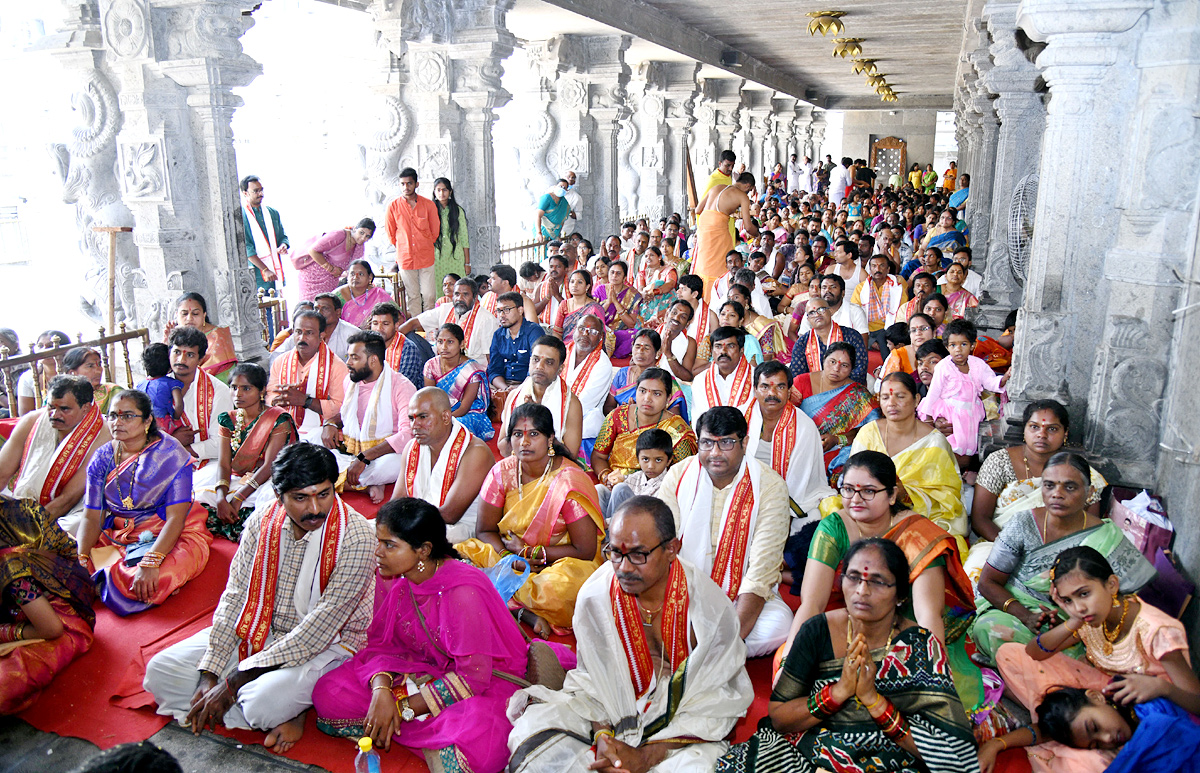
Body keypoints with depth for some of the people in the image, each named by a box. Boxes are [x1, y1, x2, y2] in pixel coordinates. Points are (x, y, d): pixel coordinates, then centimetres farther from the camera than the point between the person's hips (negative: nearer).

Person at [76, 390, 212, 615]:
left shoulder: (172, 455, -12)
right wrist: (81, 559, -18)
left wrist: (150, 562, -32)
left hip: (169, 537, -4)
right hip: (116, 536, 5)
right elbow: (92, 518, 0)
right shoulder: (102, 458, 4)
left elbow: (175, 518, -19)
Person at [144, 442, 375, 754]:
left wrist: (234, 682, -22)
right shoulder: (264, 518, -6)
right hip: (260, 630, 6)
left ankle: (288, 710, 2)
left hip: (327, 643, -6)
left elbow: (321, 625, -23)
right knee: (160, 671, -7)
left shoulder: (355, 536, -23)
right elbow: (235, 596, -2)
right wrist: (210, 675, -11)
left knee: (263, 702, -34)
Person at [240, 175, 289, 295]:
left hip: (277, 272, 5)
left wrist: (283, 246, -5)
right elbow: (245, 248, -10)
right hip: (257, 275, -5)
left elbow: (282, 236, 22)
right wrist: (265, 270, -17)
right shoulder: (240, 215, -4)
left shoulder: (272, 212, 15)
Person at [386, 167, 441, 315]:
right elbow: (391, 235, 11)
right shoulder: (393, 206, -1)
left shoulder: (428, 205, -2)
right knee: (413, 296, 5)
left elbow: (435, 232, 10)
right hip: (405, 258, 0)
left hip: (426, 257, 0)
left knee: (428, 295, -1)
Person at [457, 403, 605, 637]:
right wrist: (508, 557, -19)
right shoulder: (502, 472, -4)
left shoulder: (570, 481, -17)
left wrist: (526, 551, -13)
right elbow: (484, 531, 2)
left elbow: (585, 551, -16)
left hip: (561, 562, -5)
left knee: (555, 589, -40)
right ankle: (526, 612, -20)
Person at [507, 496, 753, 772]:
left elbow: (712, 705, -12)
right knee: (531, 729, -22)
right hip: (611, 715, 1)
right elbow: (594, 678, 1)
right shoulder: (594, 596, -11)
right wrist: (603, 736, -18)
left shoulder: (711, 607, -17)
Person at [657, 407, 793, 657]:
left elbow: (761, 573, -17)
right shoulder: (678, 476, -4)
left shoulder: (769, 486, -11)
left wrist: (735, 634, -29)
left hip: (744, 596, -1)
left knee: (777, 627, -31)